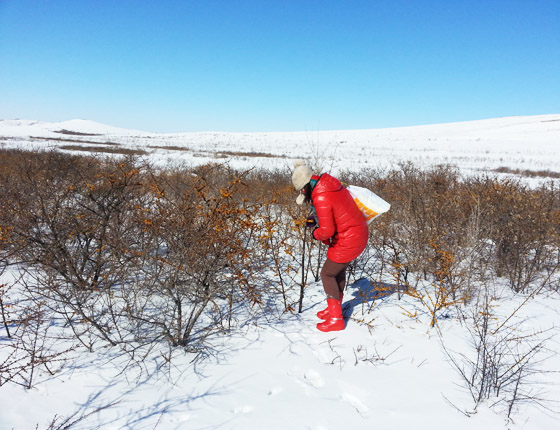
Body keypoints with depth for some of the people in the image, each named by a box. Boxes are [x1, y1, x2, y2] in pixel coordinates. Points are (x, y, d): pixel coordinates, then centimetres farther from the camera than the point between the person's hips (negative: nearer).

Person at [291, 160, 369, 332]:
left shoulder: (321, 199, -25)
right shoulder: (331, 184, 3)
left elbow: (327, 231, -25)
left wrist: (316, 233, -2)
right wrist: (316, 218, 9)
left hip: (348, 240, -9)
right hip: (359, 232, 10)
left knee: (327, 274, 4)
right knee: (339, 270, 23)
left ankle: (336, 319, 10)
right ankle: (334, 308, 39)